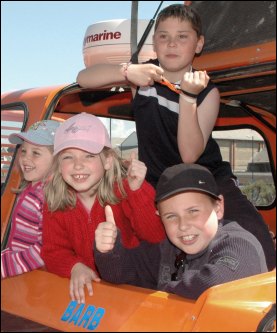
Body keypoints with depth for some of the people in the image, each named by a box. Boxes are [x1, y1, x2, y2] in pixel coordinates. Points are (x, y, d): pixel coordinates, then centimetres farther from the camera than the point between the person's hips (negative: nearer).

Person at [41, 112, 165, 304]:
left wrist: (137, 190, -29)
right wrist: (75, 268, -20)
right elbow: (53, 251, -1)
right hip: (85, 288, 4)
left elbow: (156, 236, -18)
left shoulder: (124, 190, -12)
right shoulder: (55, 202, -2)